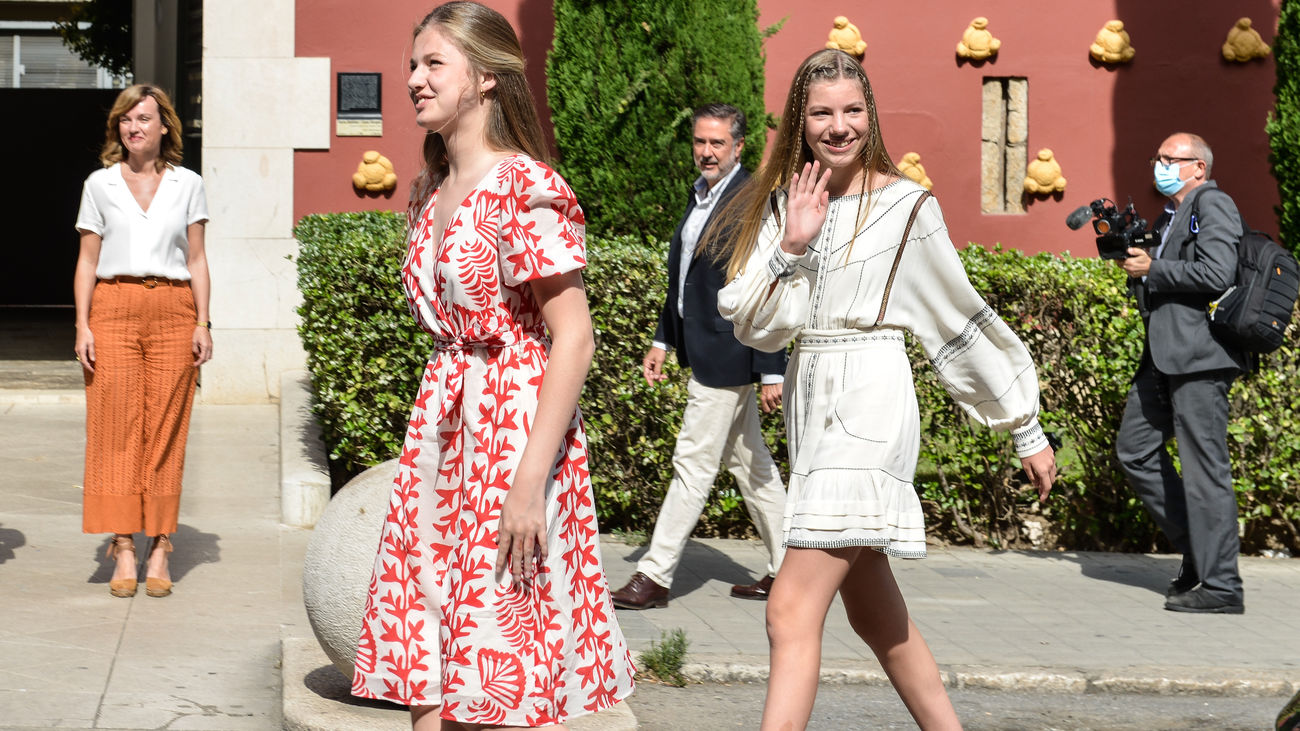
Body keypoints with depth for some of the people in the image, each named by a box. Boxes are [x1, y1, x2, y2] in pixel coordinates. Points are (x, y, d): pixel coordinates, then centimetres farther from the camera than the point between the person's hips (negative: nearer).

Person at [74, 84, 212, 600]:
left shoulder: (187, 184, 10)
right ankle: (123, 550, -2)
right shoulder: (100, 184, 10)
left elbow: (197, 259, 9)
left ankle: (160, 549, 3)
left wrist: (202, 324, 0)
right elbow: (87, 260, 9)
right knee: (115, 427, -5)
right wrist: (83, 325, 0)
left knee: (166, 431, -2)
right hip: (114, 309, 0)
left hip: (173, 311, 0)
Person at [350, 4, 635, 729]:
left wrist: (529, 482, -22)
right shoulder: (431, 194, 13)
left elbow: (574, 339, -17)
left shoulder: (526, 188, -13)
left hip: (517, 421, -8)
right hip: (442, 425, 8)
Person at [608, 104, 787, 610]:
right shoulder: (701, 195, 12)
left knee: (693, 464, -4)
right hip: (706, 353, 10)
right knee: (748, 460, 15)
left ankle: (655, 575, 1)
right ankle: (785, 569, 24)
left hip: (727, 356, -10)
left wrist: (772, 371, -19)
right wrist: (663, 340, 19)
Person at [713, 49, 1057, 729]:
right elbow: (754, 325, 2)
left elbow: (964, 322, 2)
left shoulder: (906, 206, -5)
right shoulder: (782, 203, 9)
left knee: (792, 611, -14)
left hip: (868, 408, -7)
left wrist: (1027, 430, 7)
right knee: (875, 615, 14)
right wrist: (792, 246, -13)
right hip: (809, 404, 7)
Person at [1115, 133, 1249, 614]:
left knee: (1204, 467, -8)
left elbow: (1216, 274, -19)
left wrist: (1152, 270, -11)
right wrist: (1133, 260, 9)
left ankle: (1220, 586, -3)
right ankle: (1197, 548, 20)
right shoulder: (1167, 218, 22)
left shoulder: (1212, 205, -7)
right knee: (1134, 450, 12)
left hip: (1199, 356, -10)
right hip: (1165, 357, 10)